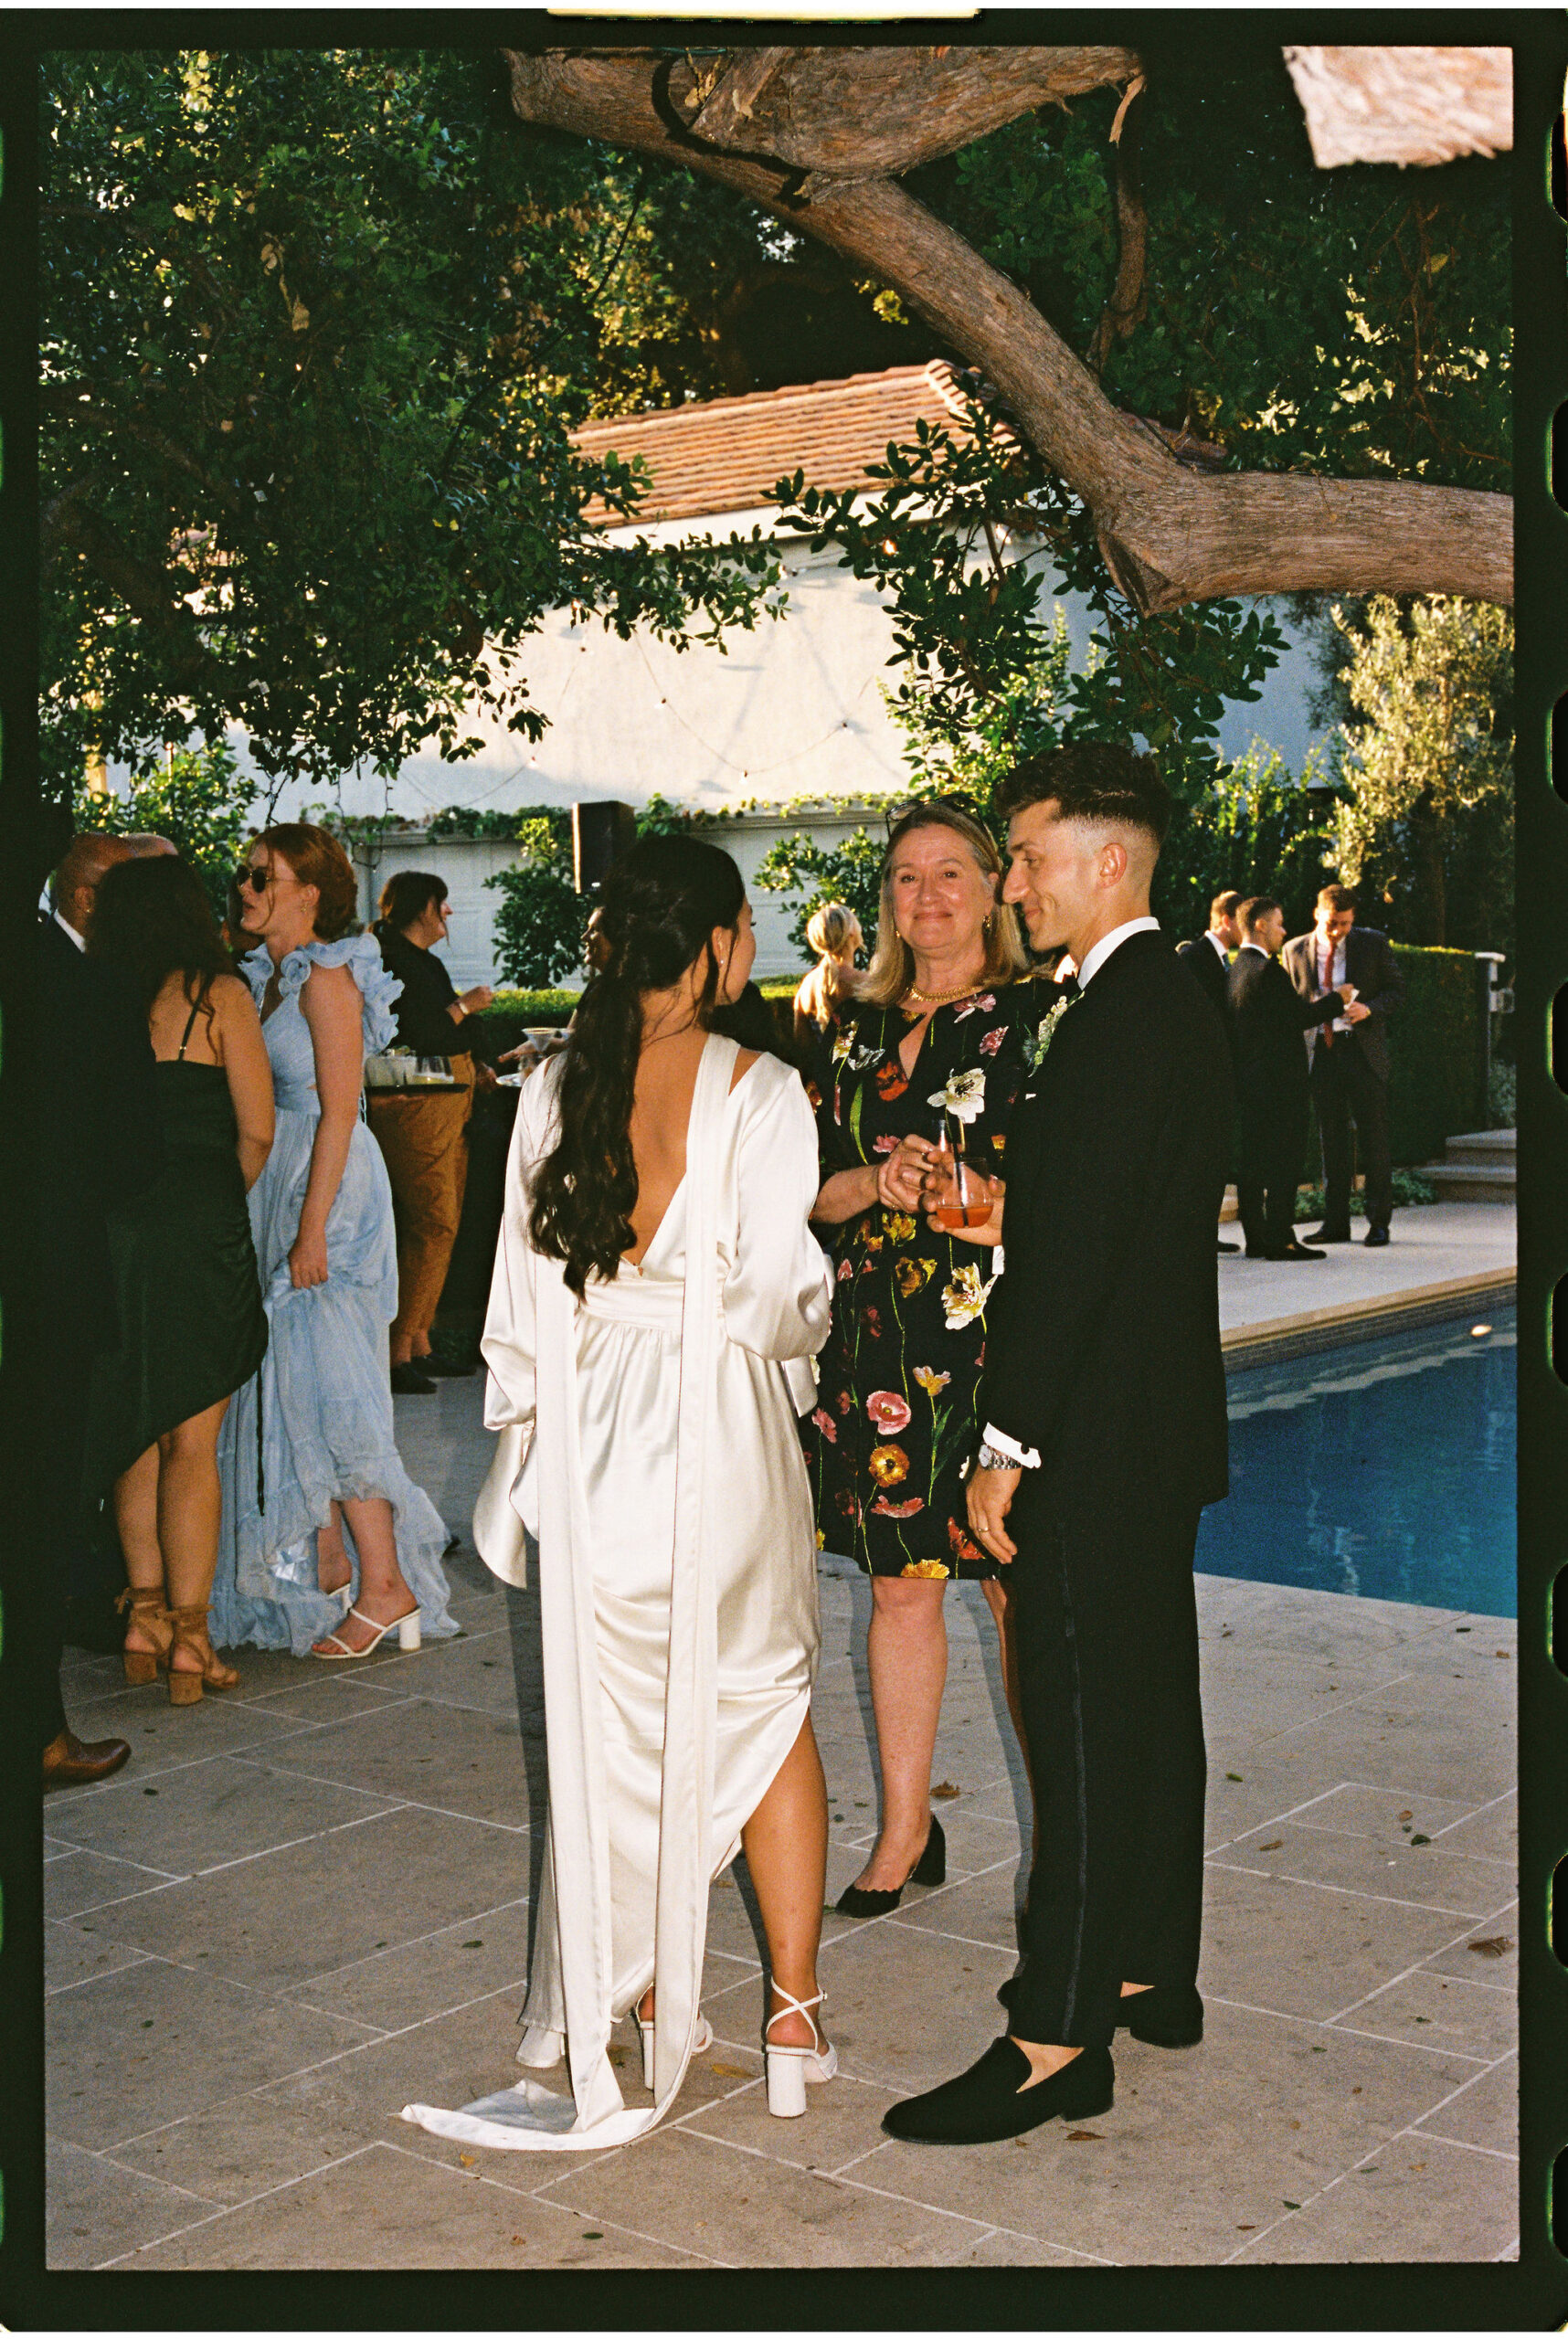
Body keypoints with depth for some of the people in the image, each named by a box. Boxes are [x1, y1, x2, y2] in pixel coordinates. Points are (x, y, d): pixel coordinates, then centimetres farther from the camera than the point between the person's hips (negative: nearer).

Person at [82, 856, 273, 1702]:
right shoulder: (218, 996, -5)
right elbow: (257, 1131, -7)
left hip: (108, 1227, 4)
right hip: (198, 1226, -4)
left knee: (135, 1430, 17)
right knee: (190, 1443, 2)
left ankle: (145, 1611, 19)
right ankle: (188, 1634, 4)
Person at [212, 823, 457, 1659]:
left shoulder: (326, 979, -12)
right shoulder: (266, 977, 13)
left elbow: (338, 1112, -17)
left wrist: (313, 1230, -21)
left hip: (328, 1185, -9)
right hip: (273, 1185, 9)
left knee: (326, 1384, -7)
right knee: (289, 1382, 11)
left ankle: (386, 1584, -1)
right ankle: (325, 1560, 21)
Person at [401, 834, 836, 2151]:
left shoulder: (556, 1088, -1)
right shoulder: (759, 1091, -12)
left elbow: (526, 1281, 3)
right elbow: (783, 1297, -14)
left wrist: (524, 1422, 13)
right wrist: (806, 1319, 9)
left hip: (590, 1435, 3)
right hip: (724, 1429, -3)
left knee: (614, 1721, 15)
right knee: (765, 1707, 13)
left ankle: (645, 2004, 27)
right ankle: (794, 2015, 18)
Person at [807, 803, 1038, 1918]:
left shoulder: (1038, 1014, -1)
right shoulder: (857, 1030, 13)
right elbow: (814, 1187, 12)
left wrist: (983, 1201, -22)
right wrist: (876, 1182, -8)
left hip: (1000, 1335, -4)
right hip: (879, 1342, 5)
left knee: (1019, 1591, 0)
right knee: (900, 1583, 11)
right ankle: (906, 1826, 25)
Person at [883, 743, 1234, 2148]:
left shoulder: (1117, 1019, -19)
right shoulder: (1177, 1005, 13)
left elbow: (1072, 1248, -23)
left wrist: (1009, 1443, -20)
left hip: (1100, 1436, -10)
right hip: (1162, 1422, 10)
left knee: (1084, 1723, -4)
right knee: (1149, 1702, 17)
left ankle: (1060, 2041, 4)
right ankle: (1154, 1975, 30)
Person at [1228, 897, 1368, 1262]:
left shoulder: (1236, 968, 13)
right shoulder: (1267, 969, -16)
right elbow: (1299, 1018, -16)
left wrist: (1308, 1004, 16)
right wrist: (1337, 999, -1)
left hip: (1246, 1078, 9)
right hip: (1278, 1078, -9)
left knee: (1251, 1160, 10)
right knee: (1283, 1160, -5)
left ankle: (1256, 1238, 14)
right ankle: (1279, 1238, -6)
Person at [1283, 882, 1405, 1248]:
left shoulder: (1374, 944, 1)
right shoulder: (1295, 950, 5)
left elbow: (1396, 988, 5)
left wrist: (1370, 1009, -14)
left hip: (1363, 1049, -2)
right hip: (1320, 1051, 2)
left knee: (1374, 1136, -1)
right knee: (1331, 1138, 6)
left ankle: (1379, 1221, 7)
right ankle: (1335, 1221, 13)